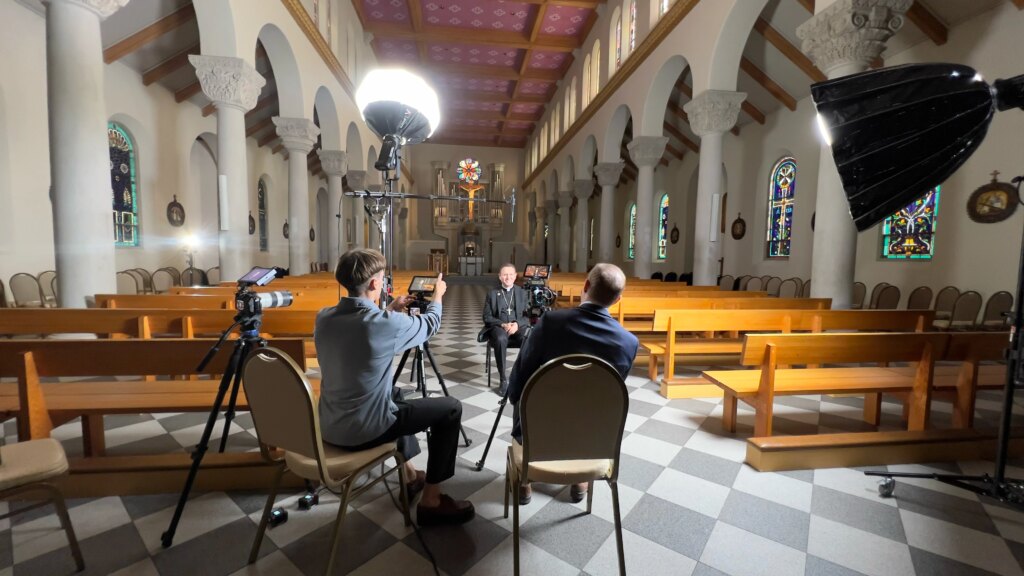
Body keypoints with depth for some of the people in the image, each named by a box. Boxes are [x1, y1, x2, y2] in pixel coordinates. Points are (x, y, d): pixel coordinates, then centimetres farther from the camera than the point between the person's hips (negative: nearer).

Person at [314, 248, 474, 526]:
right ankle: (431, 501, 13)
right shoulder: (386, 324, -23)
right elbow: (430, 325, -2)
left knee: (394, 395, 33)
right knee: (450, 408, 4)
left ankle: (409, 475, 41)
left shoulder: (323, 318, -3)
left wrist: (390, 311, 23)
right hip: (364, 431, -8)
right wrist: (437, 296, 17)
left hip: (330, 427, 8)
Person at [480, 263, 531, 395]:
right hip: (498, 327, -1)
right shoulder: (492, 294, 10)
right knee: (500, 339, -37)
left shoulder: (523, 293, 14)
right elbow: (487, 317, 3)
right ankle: (503, 380, -27)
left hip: (519, 326, 1)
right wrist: (502, 324, -15)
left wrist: (517, 324, -14)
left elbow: (528, 316, 7)